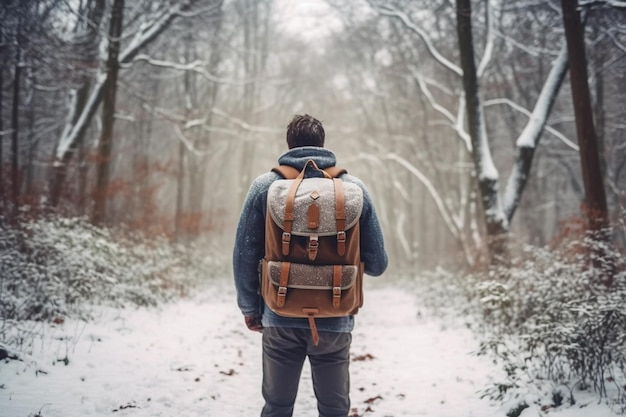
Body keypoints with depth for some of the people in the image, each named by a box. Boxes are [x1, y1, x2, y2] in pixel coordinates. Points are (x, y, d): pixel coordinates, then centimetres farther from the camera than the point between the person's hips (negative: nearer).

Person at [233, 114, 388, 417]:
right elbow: (377, 263, -1)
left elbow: (244, 255, -2)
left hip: (280, 318, 0)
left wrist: (249, 307, 11)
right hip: (335, 321, 0)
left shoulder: (264, 186, -3)